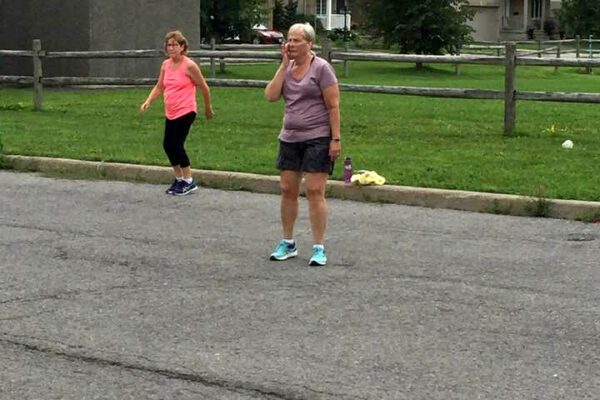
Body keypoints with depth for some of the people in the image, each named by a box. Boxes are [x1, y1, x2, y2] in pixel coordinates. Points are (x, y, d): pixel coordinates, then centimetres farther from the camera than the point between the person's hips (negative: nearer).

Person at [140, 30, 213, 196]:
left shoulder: (189, 66, -13)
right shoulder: (166, 64, 7)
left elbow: (204, 87, -4)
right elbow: (159, 87, 13)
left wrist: (208, 108, 5)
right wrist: (148, 101, -4)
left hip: (185, 112, -7)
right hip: (170, 113, 7)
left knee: (176, 145, -10)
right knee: (167, 145, 9)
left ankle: (189, 182, 2)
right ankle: (179, 179, 25)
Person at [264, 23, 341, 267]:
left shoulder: (321, 68, -7)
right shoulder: (287, 68, 9)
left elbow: (333, 106, -10)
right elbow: (271, 96, -4)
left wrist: (336, 139, -15)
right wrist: (284, 65, -6)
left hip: (317, 139, -6)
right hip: (289, 138, 6)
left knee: (315, 191, -8)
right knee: (287, 189, 8)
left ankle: (319, 248, -2)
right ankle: (287, 244, 20)